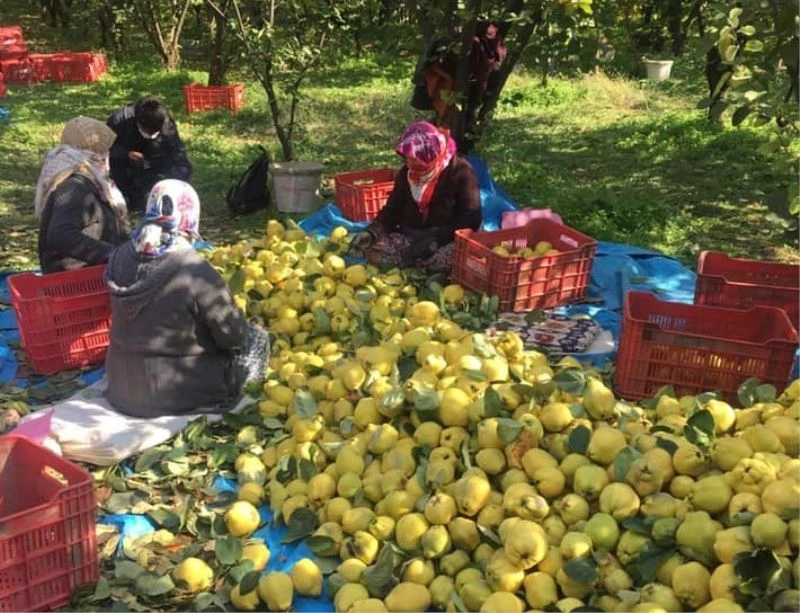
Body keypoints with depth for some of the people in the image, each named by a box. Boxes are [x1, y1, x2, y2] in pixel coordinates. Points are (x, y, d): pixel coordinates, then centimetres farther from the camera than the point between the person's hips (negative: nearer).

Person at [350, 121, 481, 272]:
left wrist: (437, 237, -24)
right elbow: (393, 209, 10)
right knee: (370, 247, -21)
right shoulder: (406, 172, 4)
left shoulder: (460, 171, -11)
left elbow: (472, 218, -14)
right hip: (411, 238, 5)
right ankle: (432, 266, -16)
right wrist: (372, 232, -10)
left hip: (448, 241, -5)